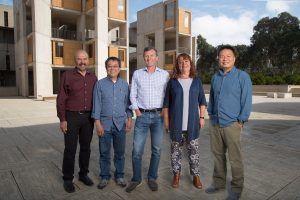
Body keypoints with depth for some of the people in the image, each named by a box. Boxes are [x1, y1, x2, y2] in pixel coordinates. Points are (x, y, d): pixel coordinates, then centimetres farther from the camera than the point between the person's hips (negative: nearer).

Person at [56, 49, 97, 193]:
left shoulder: (93, 78, 6)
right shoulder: (67, 76, -4)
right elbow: (61, 99, -6)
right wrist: (62, 119, -11)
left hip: (88, 117, 4)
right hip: (72, 117, -3)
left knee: (86, 147, 12)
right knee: (70, 149, 4)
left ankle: (83, 174, 28)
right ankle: (68, 179, 19)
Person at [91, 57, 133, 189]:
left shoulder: (124, 84, 5)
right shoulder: (100, 84, -1)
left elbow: (127, 103, 7)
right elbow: (97, 104, -3)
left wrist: (129, 119, 1)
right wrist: (98, 123, -8)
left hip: (120, 123, 2)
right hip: (105, 123, -1)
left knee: (120, 152, 11)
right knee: (104, 152, 9)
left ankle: (119, 176, 27)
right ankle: (104, 177, 26)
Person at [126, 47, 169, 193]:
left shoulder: (165, 74, 4)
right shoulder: (137, 74, 6)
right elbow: (133, 95, 7)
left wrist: (164, 111, -3)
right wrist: (137, 111, -2)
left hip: (158, 116, 0)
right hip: (142, 115, 0)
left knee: (156, 149, 8)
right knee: (137, 150, 1)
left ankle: (152, 178, 26)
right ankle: (136, 179, 20)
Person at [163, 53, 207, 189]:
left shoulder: (197, 81, 5)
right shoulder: (172, 81, 1)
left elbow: (202, 101, 9)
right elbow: (166, 103, 2)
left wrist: (202, 117, 3)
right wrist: (166, 119, -1)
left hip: (192, 122, 1)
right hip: (176, 122, 0)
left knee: (193, 149, 6)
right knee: (176, 149, 9)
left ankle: (196, 175, 20)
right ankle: (176, 174, 24)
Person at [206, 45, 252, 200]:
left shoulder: (242, 76, -5)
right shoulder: (215, 77, 10)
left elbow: (247, 100, -6)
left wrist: (241, 120, -9)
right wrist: (211, 114, 12)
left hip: (232, 124, -5)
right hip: (215, 124, 5)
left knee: (235, 158, 5)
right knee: (217, 155, 15)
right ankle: (218, 182, 32)